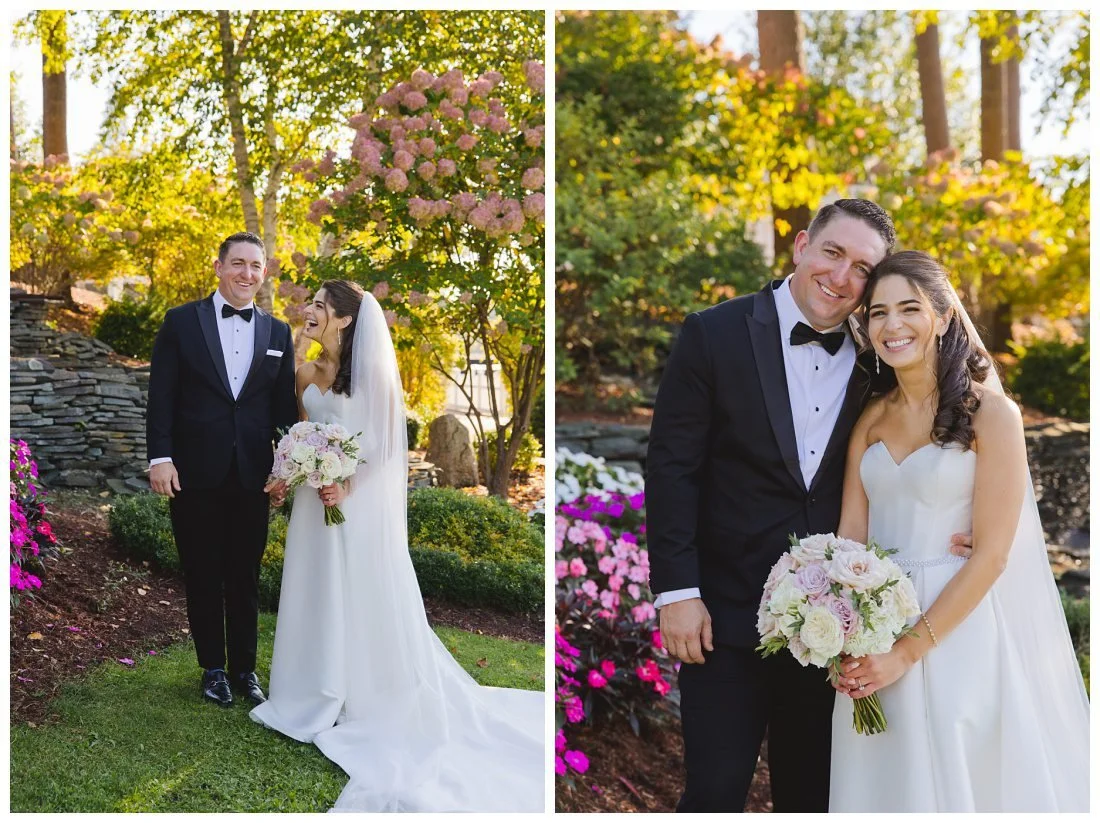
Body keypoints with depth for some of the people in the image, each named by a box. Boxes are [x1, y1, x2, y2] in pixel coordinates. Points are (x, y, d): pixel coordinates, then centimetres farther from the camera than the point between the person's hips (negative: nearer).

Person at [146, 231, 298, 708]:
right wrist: (160, 457, -11)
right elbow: (161, 396, -3)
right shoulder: (182, 321, 1)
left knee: (245, 578, 10)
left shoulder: (278, 333, 9)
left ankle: (245, 669, 21)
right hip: (195, 473, -2)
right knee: (202, 576, 8)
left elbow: (284, 407, 8)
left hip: (252, 474, 2)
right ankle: (213, 669, 21)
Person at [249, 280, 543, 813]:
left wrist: (346, 487, -21)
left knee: (363, 598, 0)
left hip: (360, 500, -6)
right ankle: (320, 695, 23)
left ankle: (373, 700, 12)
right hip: (315, 497, 6)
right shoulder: (306, 375, 8)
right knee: (317, 596, 11)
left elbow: (382, 441, -12)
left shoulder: (370, 371, -10)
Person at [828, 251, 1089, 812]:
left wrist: (909, 650, -16)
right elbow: (851, 535, 1)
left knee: (966, 783, 7)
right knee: (889, 784, 14)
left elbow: (991, 554, -14)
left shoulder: (991, 414, -9)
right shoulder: (871, 419, 7)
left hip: (962, 634, -4)